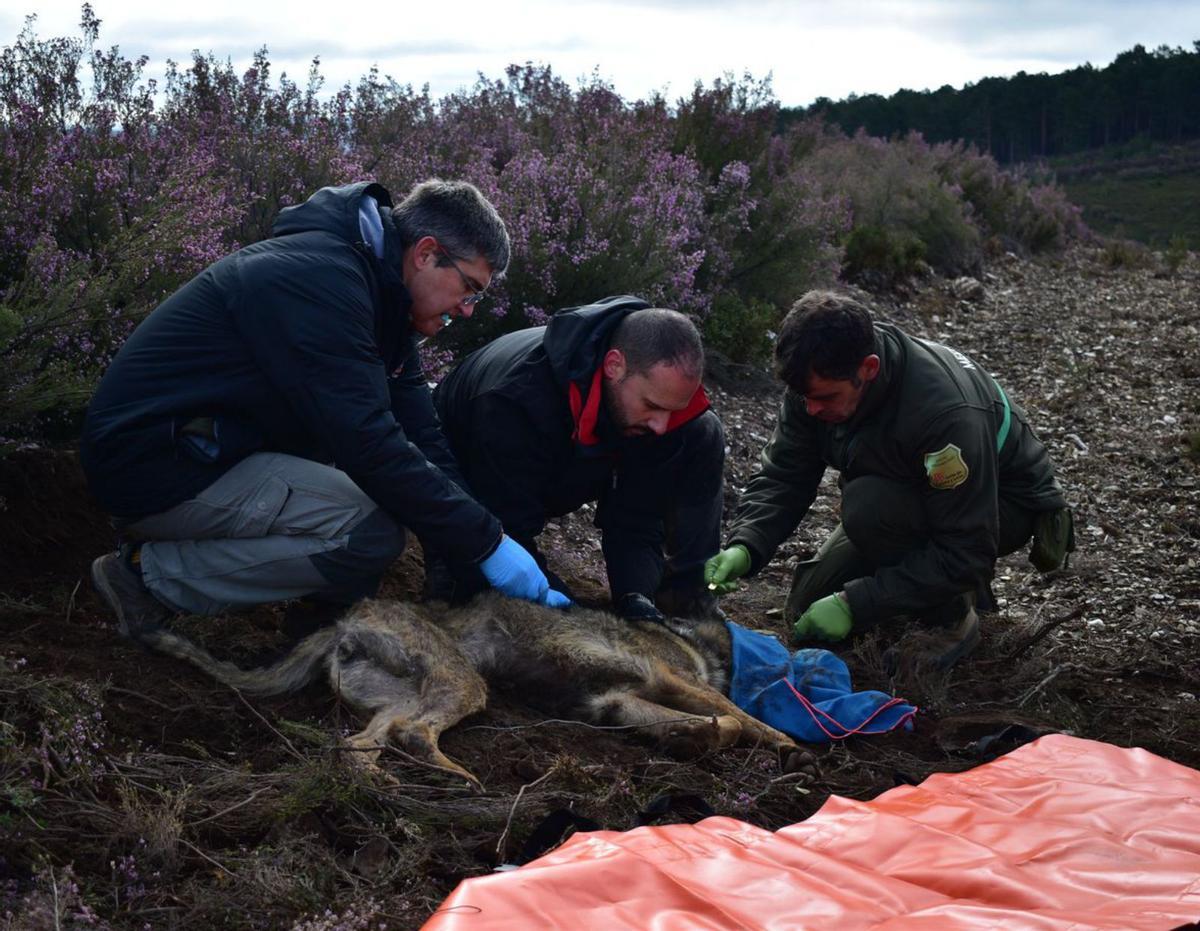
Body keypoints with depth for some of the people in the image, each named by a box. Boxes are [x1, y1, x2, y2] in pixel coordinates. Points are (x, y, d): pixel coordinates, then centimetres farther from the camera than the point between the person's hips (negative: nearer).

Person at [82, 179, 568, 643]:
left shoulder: (378, 295, 7)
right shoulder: (319, 278, -23)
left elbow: (423, 440, 4)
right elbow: (371, 447, -29)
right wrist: (486, 541, -23)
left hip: (216, 446, 10)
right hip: (152, 468, -10)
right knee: (374, 528, -22)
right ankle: (153, 574, -11)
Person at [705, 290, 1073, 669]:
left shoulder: (947, 413, -39)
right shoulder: (819, 379, -19)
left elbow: (966, 552, -35)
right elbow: (783, 475, -11)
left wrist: (854, 605, -36)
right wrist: (744, 547, -31)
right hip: (907, 498, 7)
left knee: (870, 506, -35)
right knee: (808, 613, 0)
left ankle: (953, 618, -11)